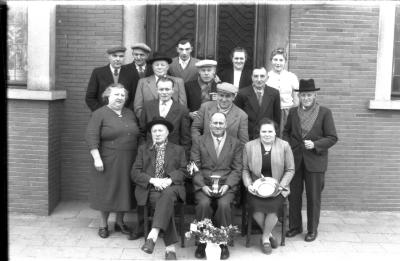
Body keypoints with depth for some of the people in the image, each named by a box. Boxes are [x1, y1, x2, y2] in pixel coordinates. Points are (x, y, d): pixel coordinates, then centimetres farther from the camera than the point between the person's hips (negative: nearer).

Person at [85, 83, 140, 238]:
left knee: (124, 191, 10)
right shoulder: (100, 114, -5)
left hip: (128, 163, 5)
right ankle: (103, 224, 16)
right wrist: (96, 158, -18)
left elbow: (138, 136, 18)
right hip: (108, 162, -5)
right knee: (107, 191, 3)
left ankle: (120, 222, 25)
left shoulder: (130, 114, 12)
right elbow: (91, 137, -11)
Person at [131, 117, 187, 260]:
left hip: (171, 187, 0)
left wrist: (169, 180, -15)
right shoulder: (143, 149, 17)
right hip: (150, 189, 0)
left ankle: (153, 235, -47)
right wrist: (153, 180, -11)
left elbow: (183, 171, 7)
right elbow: (135, 173, 7)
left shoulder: (178, 150, 18)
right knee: (166, 204, -32)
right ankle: (170, 246, -33)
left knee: (168, 194, -37)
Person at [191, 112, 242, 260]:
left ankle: (223, 243, -12)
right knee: (203, 204, -30)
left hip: (226, 185, 0)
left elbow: (237, 169, 6)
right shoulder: (199, 141, 11)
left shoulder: (235, 143, 12)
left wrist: (227, 185, -11)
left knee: (224, 204, -30)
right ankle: (202, 242, -12)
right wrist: (203, 186, -11)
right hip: (203, 184, 0)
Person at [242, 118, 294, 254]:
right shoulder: (249, 146, 6)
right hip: (256, 188, 1)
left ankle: (265, 238, -2)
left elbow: (290, 170, 5)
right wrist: (248, 185, -7)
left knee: (272, 207, -29)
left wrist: (281, 185, -8)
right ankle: (269, 234, 3)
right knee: (257, 208, -28)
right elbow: (245, 169, 9)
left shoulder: (284, 146, 3)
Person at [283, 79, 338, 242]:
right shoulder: (293, 112, 6)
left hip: (315, 161, -3)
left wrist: (315, 144, -19)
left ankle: (312, 229, 20)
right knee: (293, 195, 10)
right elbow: (286, 132, 18)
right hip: (294, 160, 3)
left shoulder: (325, 113, -4)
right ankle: (295, 226, 26)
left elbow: (332, 138, -6)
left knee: (313, 197, 5)